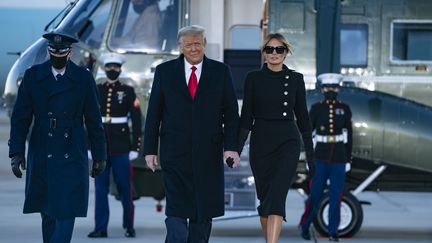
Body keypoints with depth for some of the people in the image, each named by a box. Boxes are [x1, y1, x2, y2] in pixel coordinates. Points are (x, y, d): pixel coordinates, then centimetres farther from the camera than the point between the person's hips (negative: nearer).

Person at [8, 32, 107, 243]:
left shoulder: (83, 79, 1)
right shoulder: (33, 76, 2)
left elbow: (93, 120, 7)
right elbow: (20, 118, 3)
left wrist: (99, 156, 9)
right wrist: (16, 152, -5)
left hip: (72, 157, -1)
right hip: (41, 159, 2)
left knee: (66, 211, -11)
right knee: (48, 214, 9)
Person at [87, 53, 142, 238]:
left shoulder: (128, 92, 2)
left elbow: (136, 121, 0)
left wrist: (135, 147, -5)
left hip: (121, 148, -2)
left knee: (125, 188, 1)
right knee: (100, 188, 1)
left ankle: (129, 226, 12)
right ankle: (100, 228, 3)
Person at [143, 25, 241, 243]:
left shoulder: (221, 72, 6)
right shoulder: (165, 71, 6)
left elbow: (230, 113, 4)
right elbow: (153, 114, 6)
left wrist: (231, 147, -6)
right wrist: (150, 149, 1)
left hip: (208, 153, 1)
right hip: (175, 155, -1)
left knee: (203, 211, 6)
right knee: (177, 208, -10)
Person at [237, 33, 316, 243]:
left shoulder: (295, 79, 5)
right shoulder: (253, 78, 4)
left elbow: (302, 117, 8)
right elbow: (246, 117, 3)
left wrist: (311, 154, 7)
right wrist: (237, 148, -7)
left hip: (288, 141, -2)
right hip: (261, 141, 2)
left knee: (276, 197, -17)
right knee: (264, 198, 8)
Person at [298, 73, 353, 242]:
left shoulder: (344, 109, 3)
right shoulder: (316, 108, -1)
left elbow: (349, 134, 8)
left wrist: (348, 156, 7)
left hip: (339, 157, 1)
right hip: (321, 156, -1)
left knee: (336, 194, 0)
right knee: (315, 193, -1)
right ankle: (305, 225, 20)